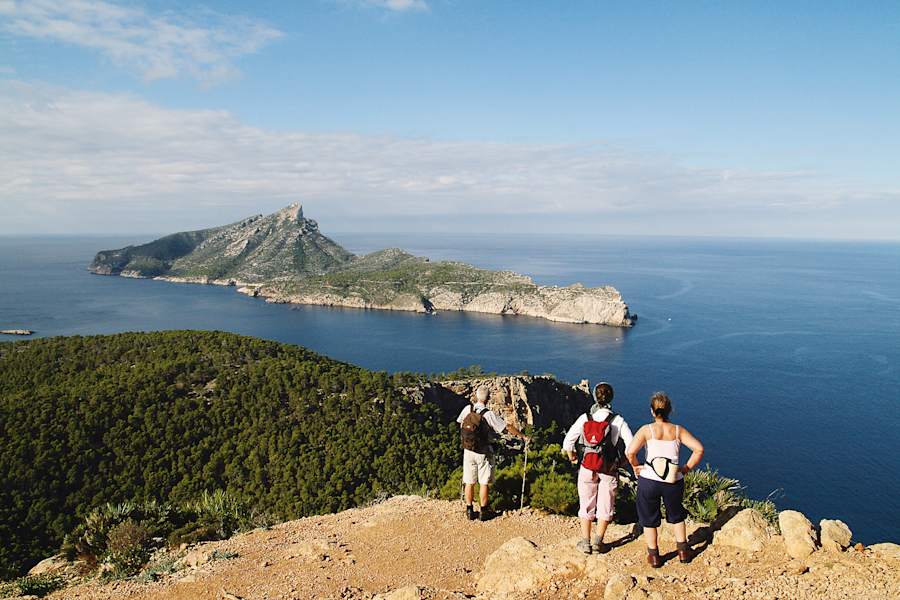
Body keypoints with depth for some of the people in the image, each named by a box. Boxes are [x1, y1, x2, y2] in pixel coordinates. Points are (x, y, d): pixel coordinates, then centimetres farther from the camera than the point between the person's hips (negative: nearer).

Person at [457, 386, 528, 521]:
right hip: (483, 453, -3)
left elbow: (460, 424, 10)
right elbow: (508, 427, -14)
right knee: (484, 483, 9)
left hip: (468, 451, 4)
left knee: (469, 482, 12)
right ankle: (483, 512, 15)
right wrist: (523, 436, -2)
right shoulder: (489, 415, -17)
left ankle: (469, 511, 19)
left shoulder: (467, 409, -7)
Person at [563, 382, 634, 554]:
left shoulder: (585, 418, -9)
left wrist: (572, 457, 10)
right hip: (609, 469, -1)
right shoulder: (618, 421, -10)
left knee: (586, 505, 14)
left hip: (587, 468, 1)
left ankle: (585, 542, 19)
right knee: (605, 506, 15)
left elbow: (567, 443, -9)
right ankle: (598, 542, 16)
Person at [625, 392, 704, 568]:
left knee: (649, 520, 18)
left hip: (649, 481, -2)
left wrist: (636, 466, -5)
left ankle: (654, 557, 27)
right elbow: (699, 449, -10)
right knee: (677, 516, 29)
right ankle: (683, 551, 36)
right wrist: (688, 467, 0)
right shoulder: (678, 430, -2)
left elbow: (630, 452, -22)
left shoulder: (646, 430, -10)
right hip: (674, 482, 2)